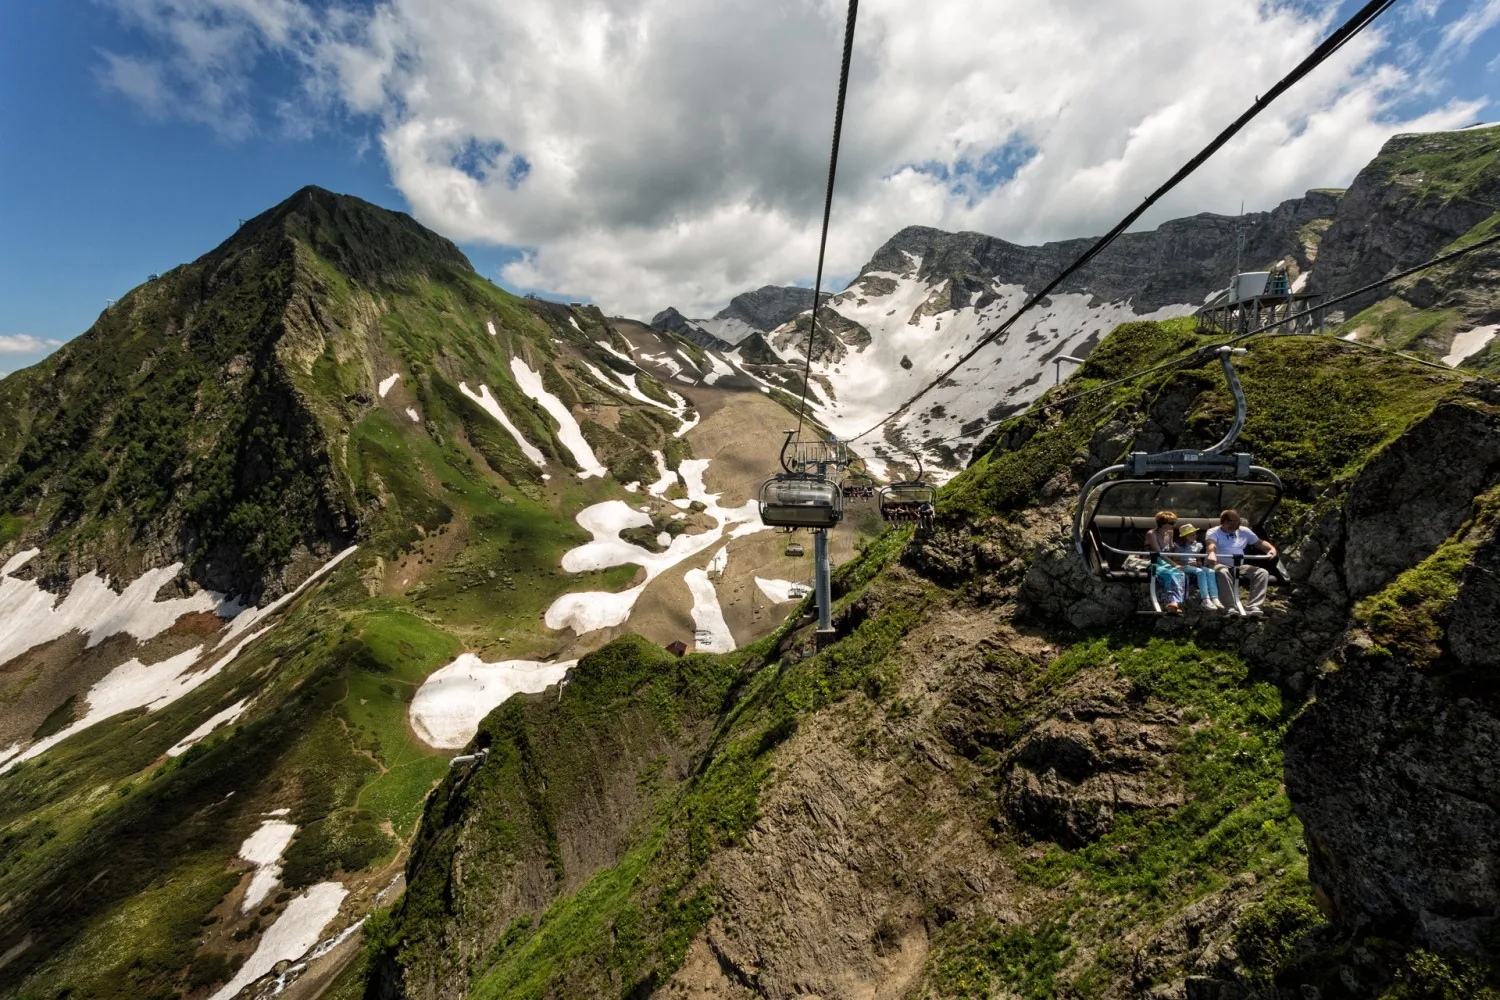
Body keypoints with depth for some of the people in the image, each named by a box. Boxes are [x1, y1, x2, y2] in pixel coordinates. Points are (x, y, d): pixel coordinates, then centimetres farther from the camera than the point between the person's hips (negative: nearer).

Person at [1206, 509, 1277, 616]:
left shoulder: (1244, 531, 17)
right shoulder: (1214, 532, -1)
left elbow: (1260, 543, 18)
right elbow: (1212, 544, -22)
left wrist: (1272, 548, -6)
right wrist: (1212, 554, -45)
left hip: (1239, 567, 5)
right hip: (1220, 565, -5)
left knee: (1262, 573, -19)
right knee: (1223, 572, -39)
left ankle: (1253, 606, -26)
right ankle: (1230, 608, -41)